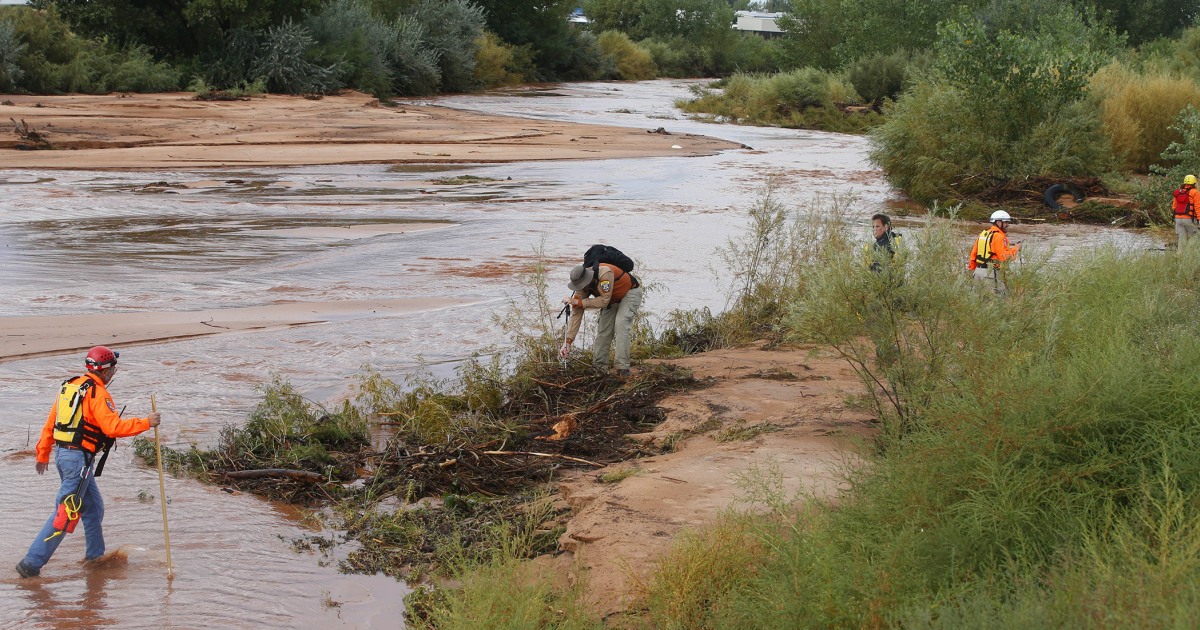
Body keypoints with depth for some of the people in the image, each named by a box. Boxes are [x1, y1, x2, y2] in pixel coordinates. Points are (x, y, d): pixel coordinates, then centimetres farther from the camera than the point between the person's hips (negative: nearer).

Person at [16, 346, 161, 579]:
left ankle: (95, 556, 28)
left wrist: (43, 454, 24)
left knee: (93, 507, 20)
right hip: (79, 457, -9)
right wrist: (146, 422, -12)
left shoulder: (70, 386, 12)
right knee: (64, 513, -6)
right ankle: (31, 563, -8)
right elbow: (114, 427, -21)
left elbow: (50, 423, 16)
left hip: (61, 453, 9)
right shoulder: (97, 393, -13)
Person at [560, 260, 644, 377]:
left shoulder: (605, 273, -40)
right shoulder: (581, 285, -18)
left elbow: (603, 301, -39)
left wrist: (577, 302, -35)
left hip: (630, 293, -7)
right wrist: (567, 342, -22)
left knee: (620, 325, -23)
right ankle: (598, 365, 9)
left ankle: (623, 368, -21)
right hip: (613, 299, 7)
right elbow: (576, 313, -17)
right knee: (603, 329, -3)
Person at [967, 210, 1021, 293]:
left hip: (978, 270, 9)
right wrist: (1015, 249, -5)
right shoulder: (998, 236, -11)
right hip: (990, 272, -9)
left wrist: (972, 269, 22)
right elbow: (1004, 257, -18)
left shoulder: (983, 234, 15)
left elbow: (973, 253, 15)